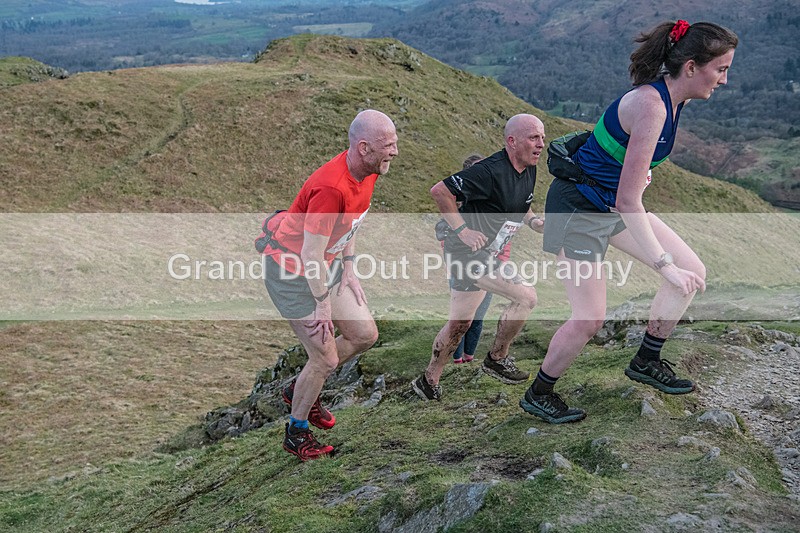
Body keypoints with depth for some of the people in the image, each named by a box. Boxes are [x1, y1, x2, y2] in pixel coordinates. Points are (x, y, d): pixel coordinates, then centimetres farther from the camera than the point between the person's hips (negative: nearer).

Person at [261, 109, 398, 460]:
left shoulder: (367, 169, -4)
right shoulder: (331, 188, -33)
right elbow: (310, 256, -28)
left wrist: (348, 270, 9)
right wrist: (323, 304, -17)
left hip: (325, 265, 9)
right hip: (290, 272, -9)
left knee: (365, 335, 10)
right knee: (326, 359, -4)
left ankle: (300, 390, 30)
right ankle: (296, 433, 20)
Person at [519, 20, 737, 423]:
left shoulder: (672, 97, -1)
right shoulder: (650, 105, -29)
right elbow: (627, 201, -32)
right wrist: (665, 265, -31)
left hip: (615, 204, 9)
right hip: (578, 208, -9)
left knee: (692, 271, 4)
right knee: (589, 320, -7)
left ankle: (646, 362, 20)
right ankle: (537, 396, 15)